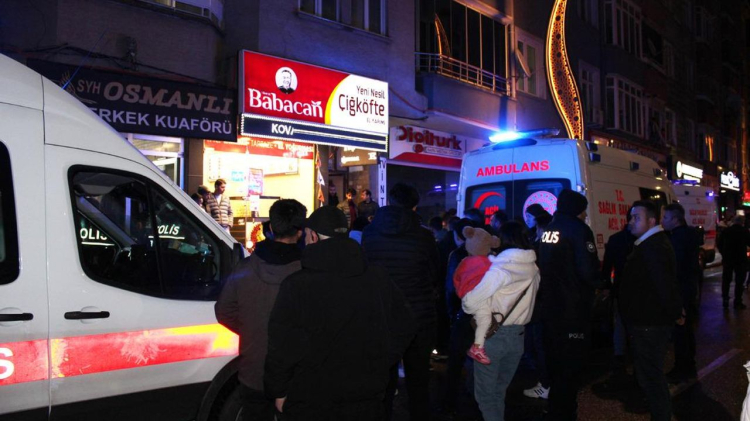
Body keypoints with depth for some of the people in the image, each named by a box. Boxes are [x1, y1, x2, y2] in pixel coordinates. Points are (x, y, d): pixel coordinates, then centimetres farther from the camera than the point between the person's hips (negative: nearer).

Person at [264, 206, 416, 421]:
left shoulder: (297, 285, -18)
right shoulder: (379, 279, -3)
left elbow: (282, 346, -14)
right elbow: (405, 325, 6)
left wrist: (278, 391, 1)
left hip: (310, 402, -3)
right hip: (365, 397, 4)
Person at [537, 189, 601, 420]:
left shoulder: (547, 230, 10)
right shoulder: (578, 229, -14)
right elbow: (588, 271, -21)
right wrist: (598, 282, -1)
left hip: (549, 304, 8)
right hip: (572, 306, -8)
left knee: (554, 358, 20)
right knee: (571, 363, 3)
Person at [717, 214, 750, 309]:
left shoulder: (726, 231, 0)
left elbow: (719, 244, 3)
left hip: (728, 258, 3)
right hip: (740, 259, -3)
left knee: (726, 280, 11)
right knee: (739, 281, 3)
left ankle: (725, 300, 13)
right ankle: (737, 302, 2)